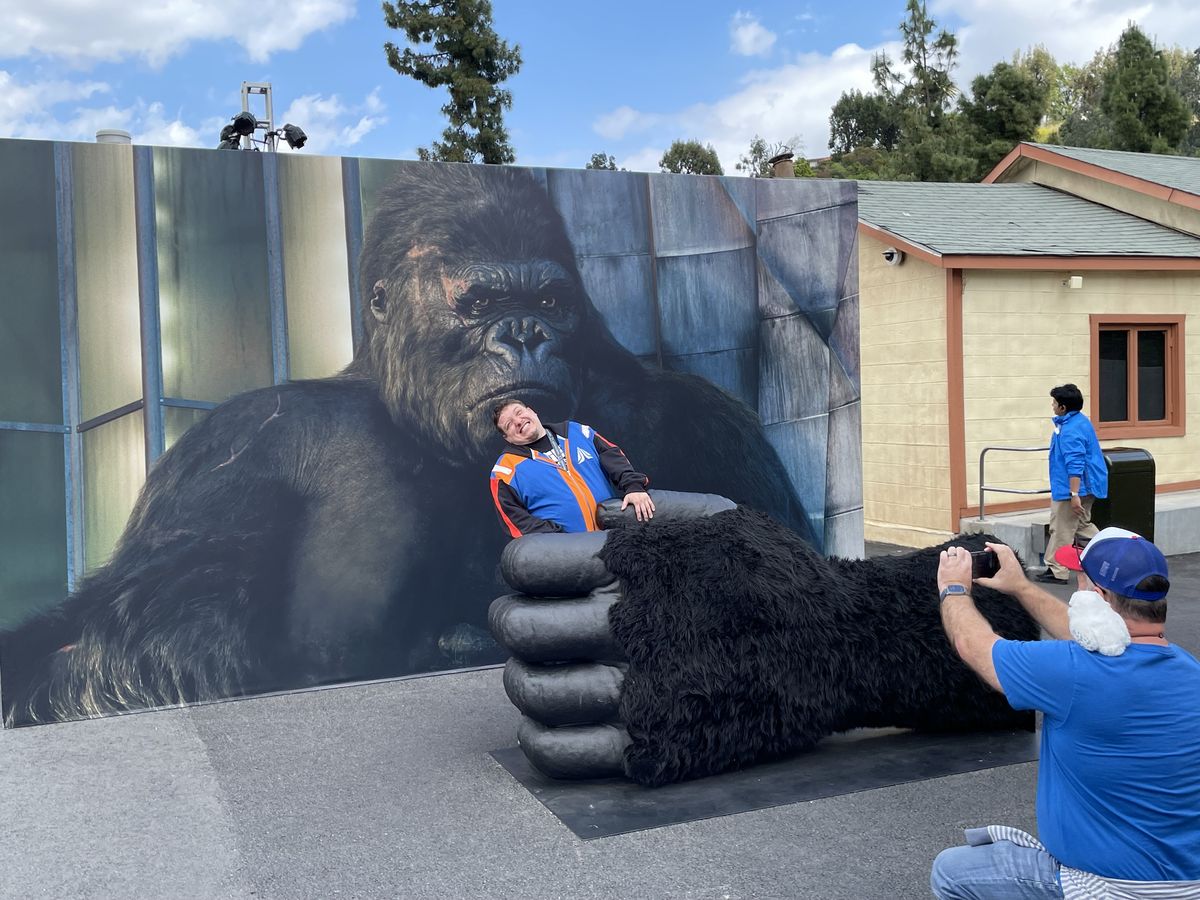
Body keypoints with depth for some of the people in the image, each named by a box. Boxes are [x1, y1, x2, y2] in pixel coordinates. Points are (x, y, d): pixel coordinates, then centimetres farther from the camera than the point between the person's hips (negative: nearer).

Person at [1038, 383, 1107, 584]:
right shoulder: (1080, 421, 11)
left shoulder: (1070, 430, -23)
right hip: (1088, 486, 10)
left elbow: (1075, 465, -27)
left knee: (1061, 530, -1)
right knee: (1082, 525, 21)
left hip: (1070, 488, -10)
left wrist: (1074, 494, -28)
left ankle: (1056, 571, 6)